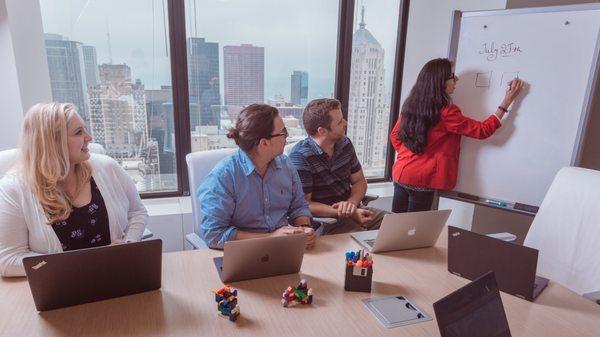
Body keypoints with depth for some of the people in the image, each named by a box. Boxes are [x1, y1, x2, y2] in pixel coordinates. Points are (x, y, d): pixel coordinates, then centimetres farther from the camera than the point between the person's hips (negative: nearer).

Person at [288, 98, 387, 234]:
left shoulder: (345, 144, 5)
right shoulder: (300, 157, -18)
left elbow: (359, 181, 12)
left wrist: (352, 203, -11)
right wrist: (350, 214, -22)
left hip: (354, 211, 7)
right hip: (325, 219, -7)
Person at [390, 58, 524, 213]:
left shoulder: (410, 104, 2)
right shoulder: (445, 113, -17)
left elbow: (394, 135, 12)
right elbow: (482, 130, -9)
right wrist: (507, 101, -4)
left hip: (400, 174, 6)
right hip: (421, 181, -6)